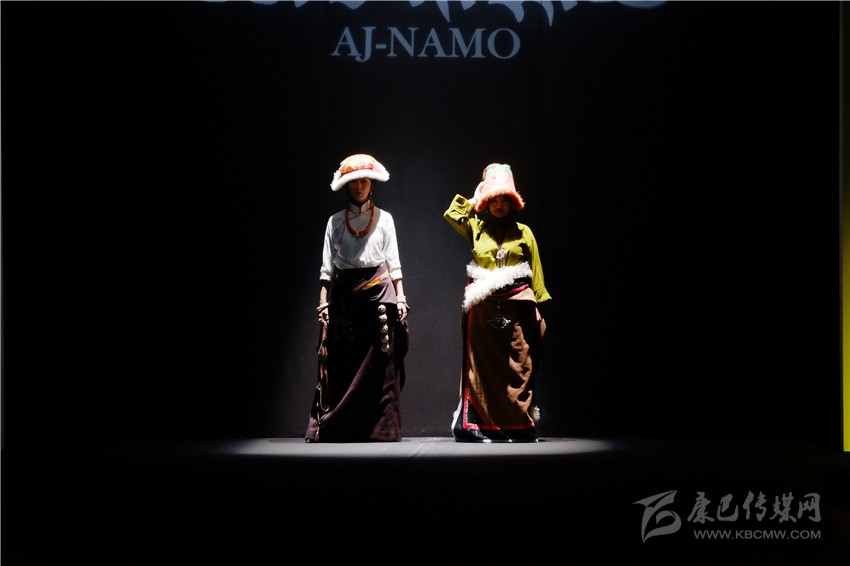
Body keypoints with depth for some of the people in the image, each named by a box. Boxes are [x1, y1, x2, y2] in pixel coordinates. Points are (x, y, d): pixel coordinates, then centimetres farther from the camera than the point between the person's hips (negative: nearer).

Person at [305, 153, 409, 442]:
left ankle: (380, 429, -3)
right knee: (342, 365, -2)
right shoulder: (336, 221, 10)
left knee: (378, 365, -5)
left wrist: (400, 298, 1)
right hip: (344, 296, 1)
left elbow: (393, 262, 9)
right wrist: (324, 302, -1)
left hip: (379, 292, -1)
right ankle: (337, 430, 0)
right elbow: (327, 266, 8)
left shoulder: (384, 219, 10)